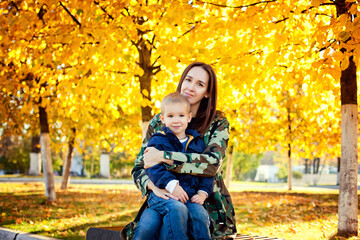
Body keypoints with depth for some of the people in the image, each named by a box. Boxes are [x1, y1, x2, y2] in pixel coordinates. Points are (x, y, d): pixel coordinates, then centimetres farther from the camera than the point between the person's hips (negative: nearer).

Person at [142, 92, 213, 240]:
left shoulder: (198, 143, 16)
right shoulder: (158, 141, 4)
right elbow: (153, 167, -8)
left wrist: (203, 192, 2)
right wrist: (171, 185, -21)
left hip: (190, 196, 3)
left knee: (200, 214, -25)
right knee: (177, 209, -33)